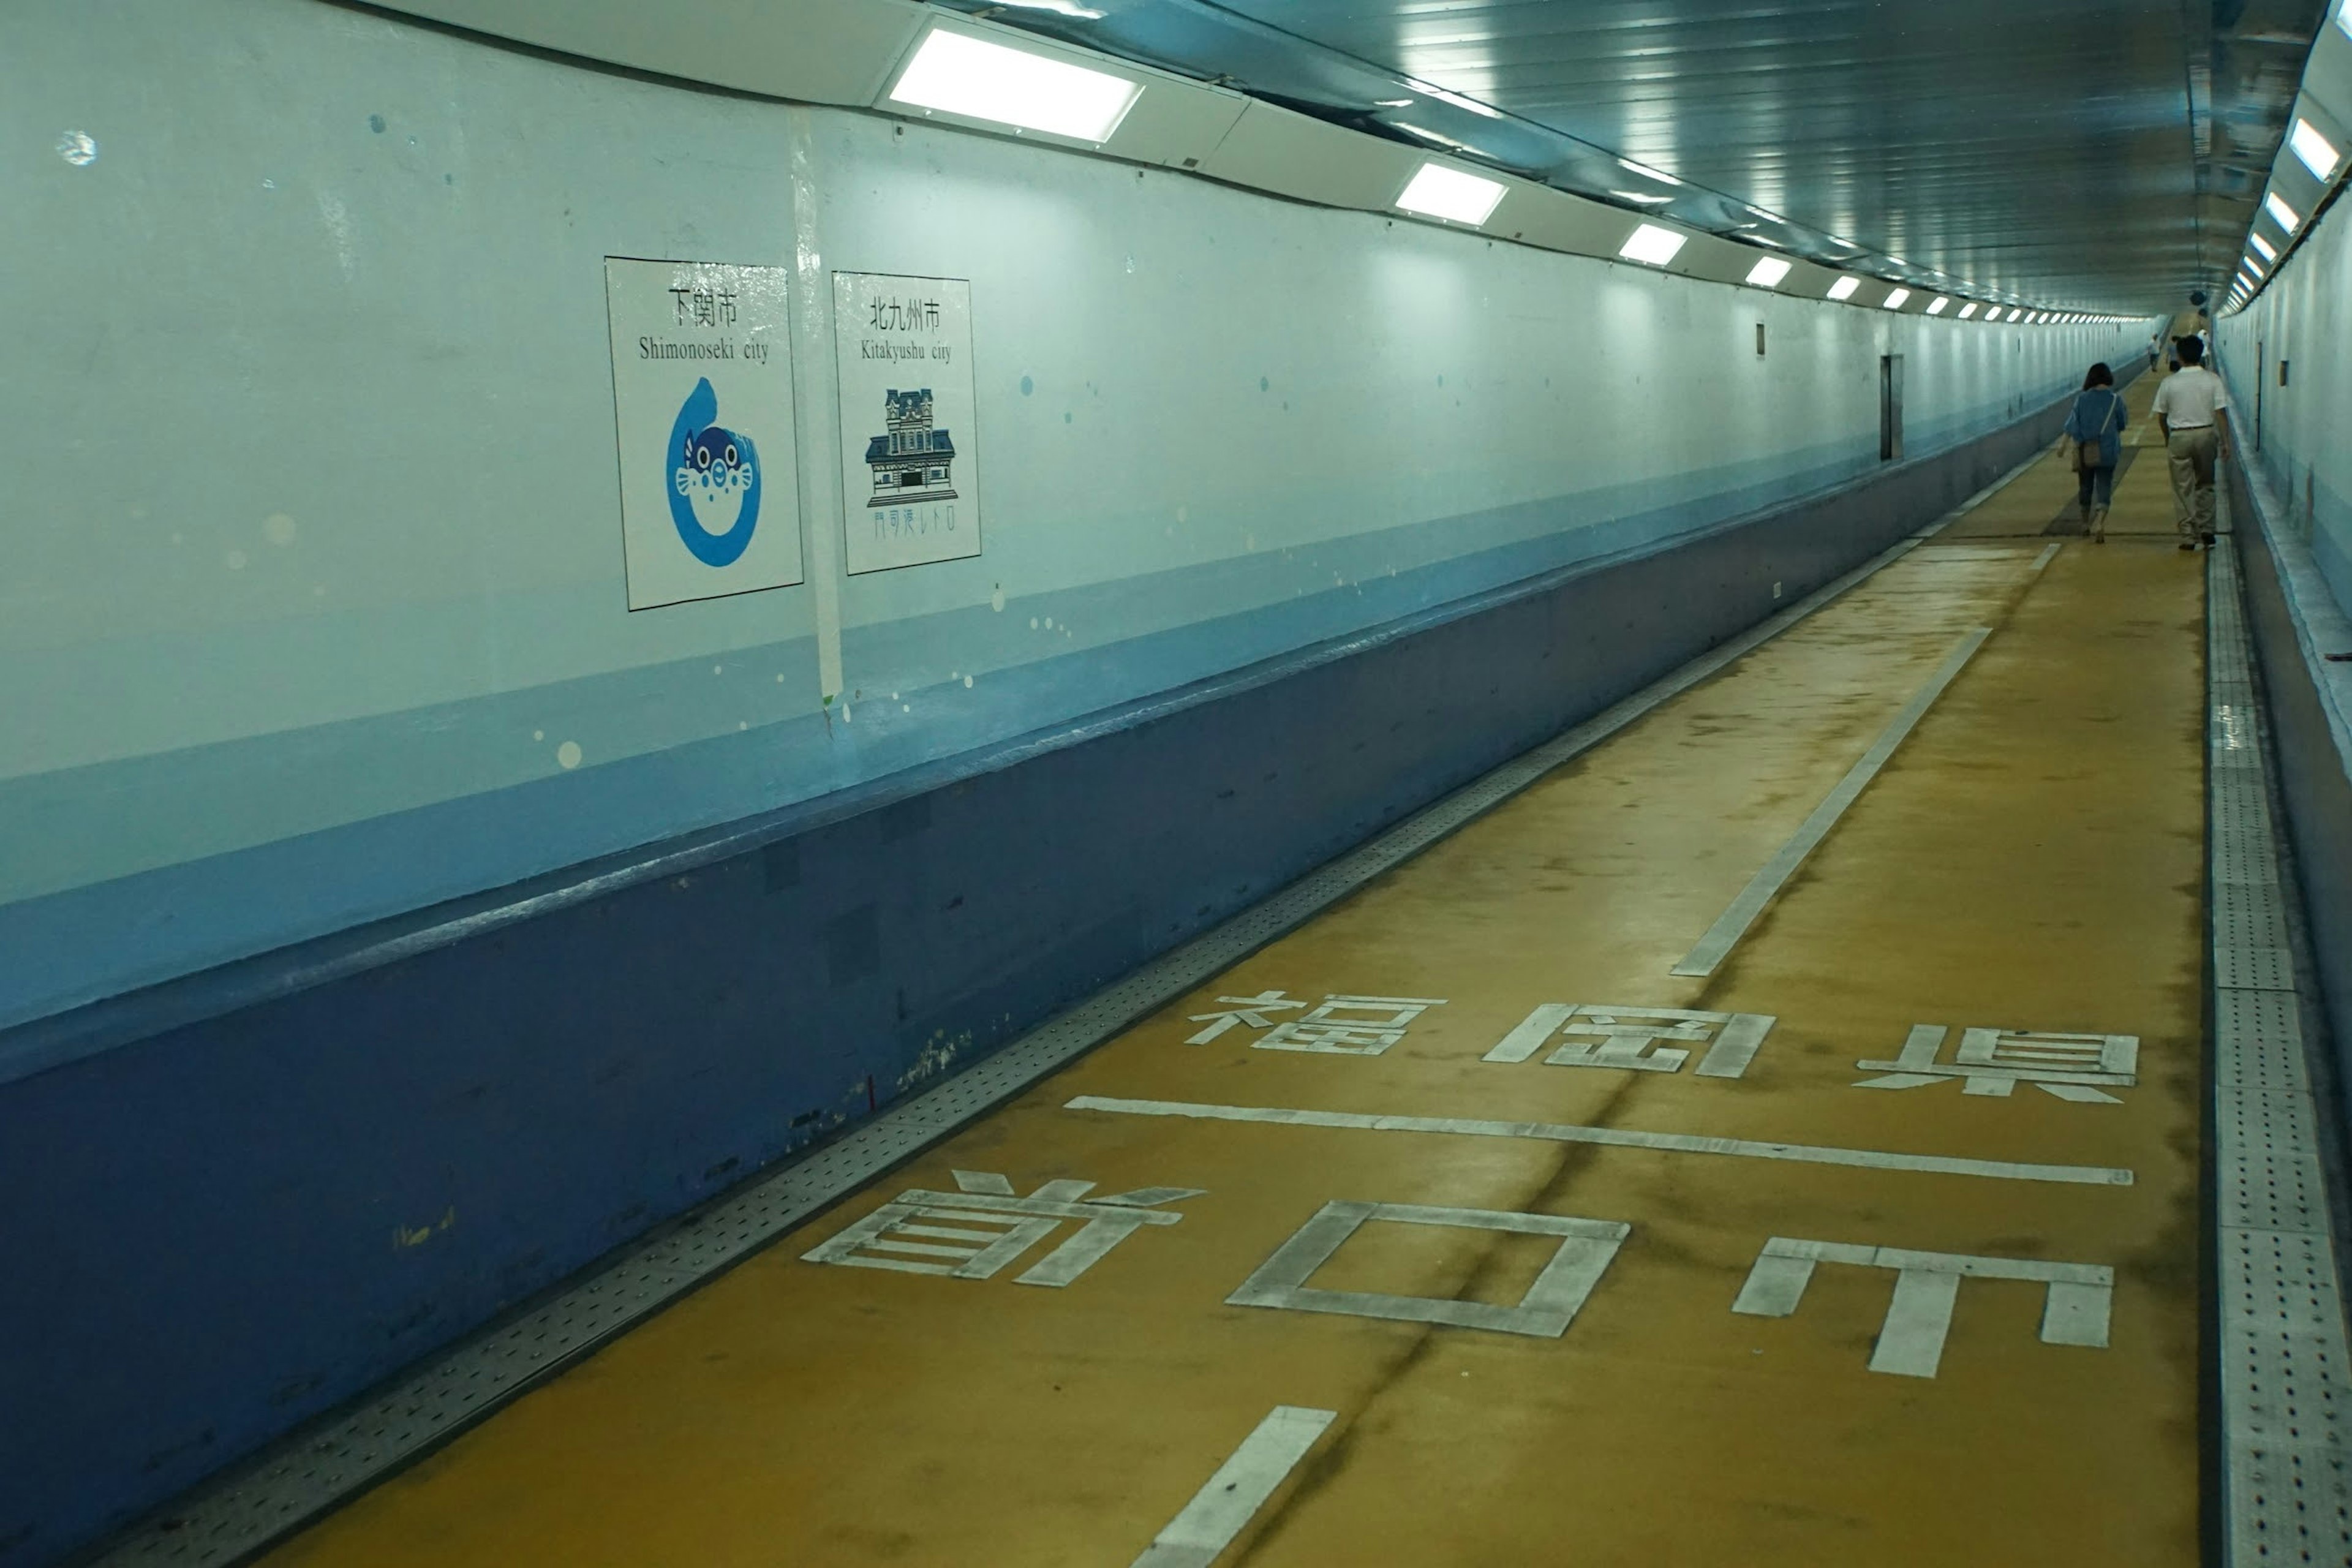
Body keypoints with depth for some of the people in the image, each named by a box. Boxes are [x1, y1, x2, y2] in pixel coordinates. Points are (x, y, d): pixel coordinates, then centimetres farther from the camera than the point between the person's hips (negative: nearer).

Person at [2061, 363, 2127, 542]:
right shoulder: (2115, 399, -5)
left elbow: (2072, 426, -6)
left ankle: (2086, 524, 32)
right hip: (2107, 451, -1)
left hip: (2085, 451, 1)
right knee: (2104, 488, -1)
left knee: (2086, 487, 17)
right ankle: (2098, 524, -23)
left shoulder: (2082, 399, -4)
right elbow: (2122, 424, 5)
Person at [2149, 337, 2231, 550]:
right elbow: (2220, 413, -7)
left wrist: (2167, 439, 20)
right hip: (2206, 434, 1)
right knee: (2205, 485, 19)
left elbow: (2161, 416, 4)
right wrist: (2225, 442, -2)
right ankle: (2206, 529, 14)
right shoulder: (2212, 380, -3)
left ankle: (2188, 536, 2)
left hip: (2179, 436, -1)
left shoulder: (2169, 382, -3)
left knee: (2183, 489, 3)